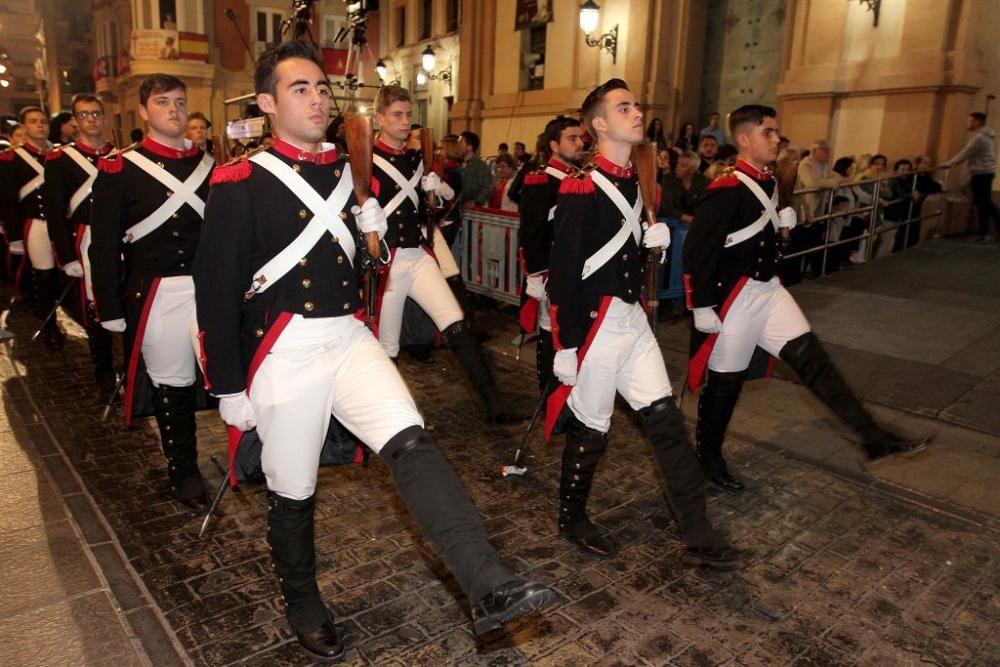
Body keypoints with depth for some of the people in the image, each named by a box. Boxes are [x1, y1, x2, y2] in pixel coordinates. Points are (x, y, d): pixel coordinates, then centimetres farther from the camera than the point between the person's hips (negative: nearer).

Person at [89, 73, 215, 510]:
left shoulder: (209, 165, 9)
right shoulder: (119, 169, 0)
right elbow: (104, 245, -2)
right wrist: (110, 310, -5)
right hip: (154, 294, -2)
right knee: (171, 383, 9)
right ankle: (182, 472, 25)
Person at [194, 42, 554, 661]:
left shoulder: (350, 171, 9)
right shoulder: (240, 184, -8)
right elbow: (217, 291, -8)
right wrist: (229, 388, -6)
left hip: (351, 339, 4)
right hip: (285, 352, -4)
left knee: (411, 443, -17)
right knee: (294, 491, 11)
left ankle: (491, 588, -23)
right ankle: (304, 604, 37)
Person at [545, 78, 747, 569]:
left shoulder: (630, 182, 12)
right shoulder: (581, 189, -14)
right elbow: (563, 273, -17)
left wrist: (650, 239, 5)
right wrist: (566, 347, -17)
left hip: (633, 318, 9)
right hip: (595, 323, -8)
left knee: (665, 418, 7)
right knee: (591, 429, 5)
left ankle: (699, 537, 15)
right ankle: (572, 520, 29)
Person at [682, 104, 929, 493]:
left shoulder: (768, 182, 10)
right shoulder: (726, 190, -19)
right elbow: (697, 251, -22)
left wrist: (782, 220, 9)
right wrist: (703, 307, -21)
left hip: (769, 290, 8)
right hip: (735, 298, -8)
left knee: (810, 356, 4)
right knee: (726, 381, 4)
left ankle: (874, 439, 6)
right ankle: (708, 458, 24)